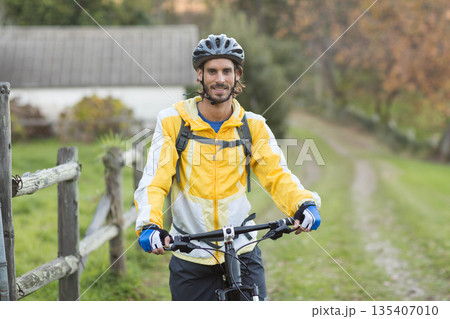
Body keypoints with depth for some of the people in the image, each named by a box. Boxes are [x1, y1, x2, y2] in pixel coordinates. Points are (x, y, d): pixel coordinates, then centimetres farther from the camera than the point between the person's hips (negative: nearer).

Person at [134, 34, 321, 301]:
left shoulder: (252, 126, 2)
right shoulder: (173, 122, -4)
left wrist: (304, 204, -26)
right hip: (191, 258, -1)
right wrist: (149, 225, -28)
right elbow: (154, 182, -10)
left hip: (243, 251, 1)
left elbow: (277, 175, -5)